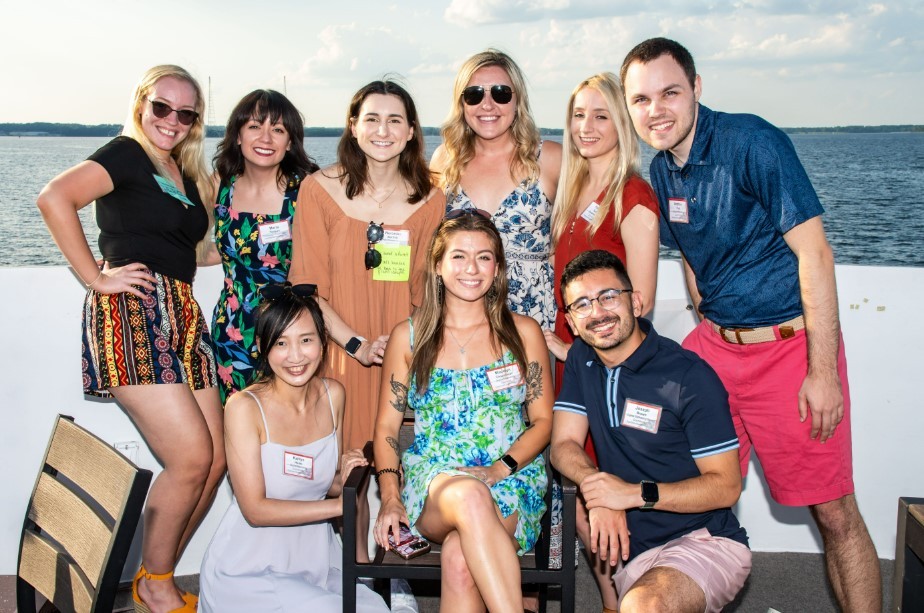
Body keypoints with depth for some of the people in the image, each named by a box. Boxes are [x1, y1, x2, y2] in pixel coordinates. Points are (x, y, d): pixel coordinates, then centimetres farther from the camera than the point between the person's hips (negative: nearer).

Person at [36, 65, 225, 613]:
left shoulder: (186, 174, 20)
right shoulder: (127, 155, -4)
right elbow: (55, 198, -19)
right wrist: (96, 278, -16)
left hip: (181, 315, 8)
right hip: (133, 311, -8)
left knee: (215, 461, 4)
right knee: (192, 458, -12)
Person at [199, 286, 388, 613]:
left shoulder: (332, 394, 0)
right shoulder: (245, 407, -17)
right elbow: (255, 510, -18)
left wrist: (343, 480, -11)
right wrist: (340, 505, -21)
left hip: (314, 558, 5)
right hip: (248, 571, -5)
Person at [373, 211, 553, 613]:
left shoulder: (524, 333, 9)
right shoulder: (408, 336, 10)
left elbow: (543, 420, 8)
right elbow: (387, 426, 10)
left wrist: (500, 468, -9)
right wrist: (390, 498, -5)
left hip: (512, 481, 0)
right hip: (432, 479, 1)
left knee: (459, 557, -34)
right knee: (467, 495, -38)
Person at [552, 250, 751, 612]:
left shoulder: (689, 376, -14)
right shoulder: (581, 358, 5)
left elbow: (726, 486, -13)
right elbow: (564, 445, 1)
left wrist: (636, 494, -24)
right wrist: (599, 491, -20)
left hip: (703, 541, -8)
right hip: (632, 548, 8)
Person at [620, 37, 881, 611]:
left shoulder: (751, 142, -15)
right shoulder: (662, 171, 5)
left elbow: (814, 253, -17)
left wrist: (823, 371, -18)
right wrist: (710, 330, 13)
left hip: (791, 344, -6)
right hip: (715, 345, 6)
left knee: (834, 511, -1)